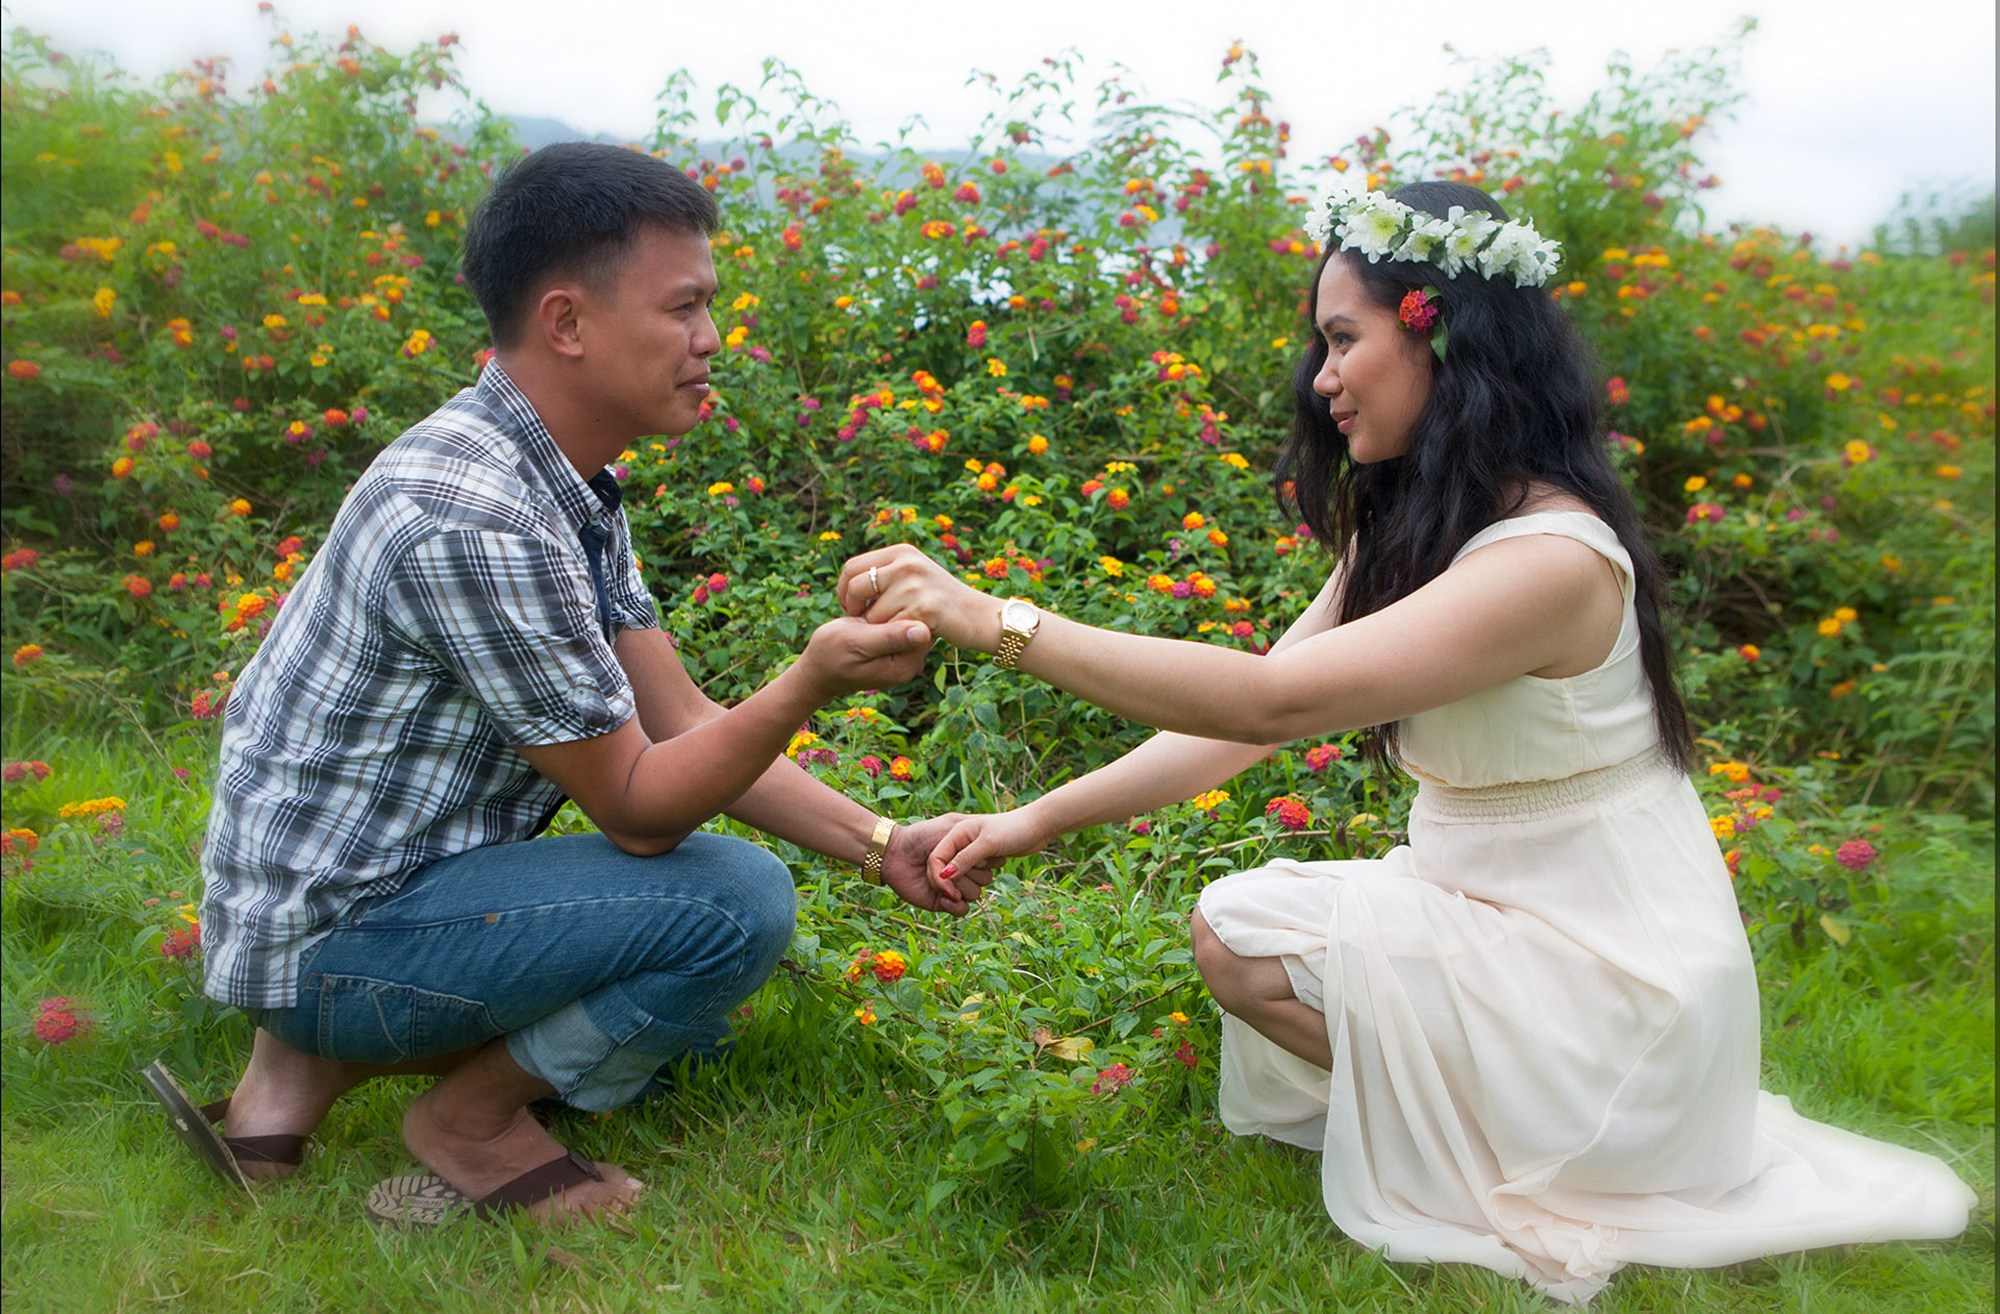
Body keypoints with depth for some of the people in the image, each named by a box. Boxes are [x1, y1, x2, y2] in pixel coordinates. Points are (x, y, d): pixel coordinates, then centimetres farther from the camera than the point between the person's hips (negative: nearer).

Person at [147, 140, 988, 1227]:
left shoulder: (566, 484, 4)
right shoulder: (469, 517, -28)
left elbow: (681, 724, 4)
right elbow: (637, 807, -22)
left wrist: (878, 847, -3)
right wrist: (812, 681, -36)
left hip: (406, 877, 10)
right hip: (329, 925, -10)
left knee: (688, 1016, 20)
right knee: (734, 903, -23)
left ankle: (323, 1061, 12)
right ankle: (471, 1118, 0)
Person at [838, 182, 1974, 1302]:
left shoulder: (1552, 556, -26)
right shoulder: (1404, 531, 4)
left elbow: (1272, 701, -36)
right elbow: (1245, 722, -1)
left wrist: (996, 620, -36)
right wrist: (1033, 822, -7)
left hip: (1613, 976, -8)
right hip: (1486, 907, 9)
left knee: (1242, 934, -15)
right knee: (1235, 916, 3)